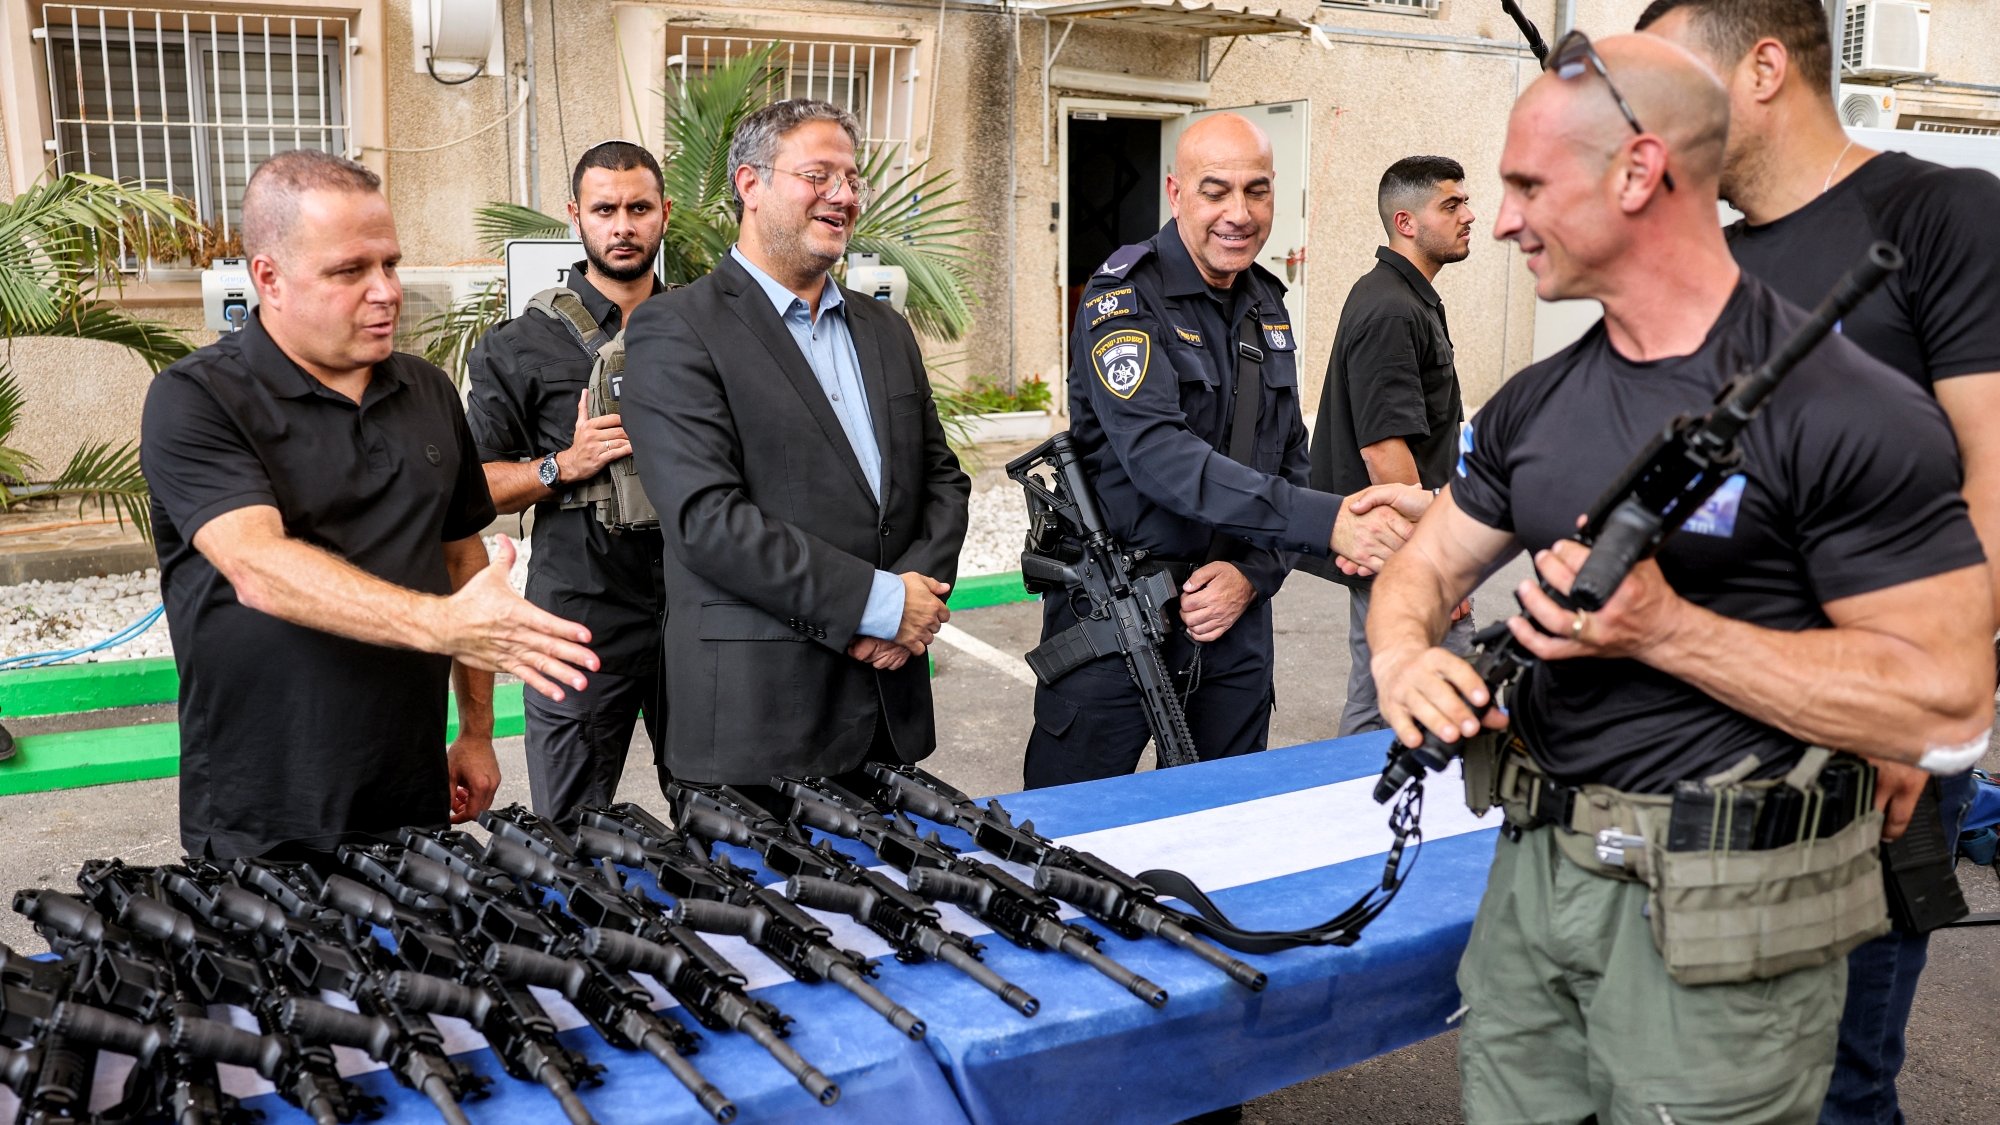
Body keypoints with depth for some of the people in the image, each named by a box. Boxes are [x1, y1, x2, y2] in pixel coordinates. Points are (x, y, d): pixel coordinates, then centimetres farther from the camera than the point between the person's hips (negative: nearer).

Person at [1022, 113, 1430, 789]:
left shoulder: (1268, 309, 10)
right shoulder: (1124, 297, -12)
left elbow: (1290, 461, 12)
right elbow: (1157, 455, -27)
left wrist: (1253, 573, -8)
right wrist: (1326, 523, -35)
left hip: (1231, 618, 6)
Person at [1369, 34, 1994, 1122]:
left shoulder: (1847, 413, -15)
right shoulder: (1534, 404, 6)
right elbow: (1427, 566, 13)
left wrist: (1663, 629, -23)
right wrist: (1404, 658, -11)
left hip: (1717, 910, -6)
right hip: (1533, 869, 6)